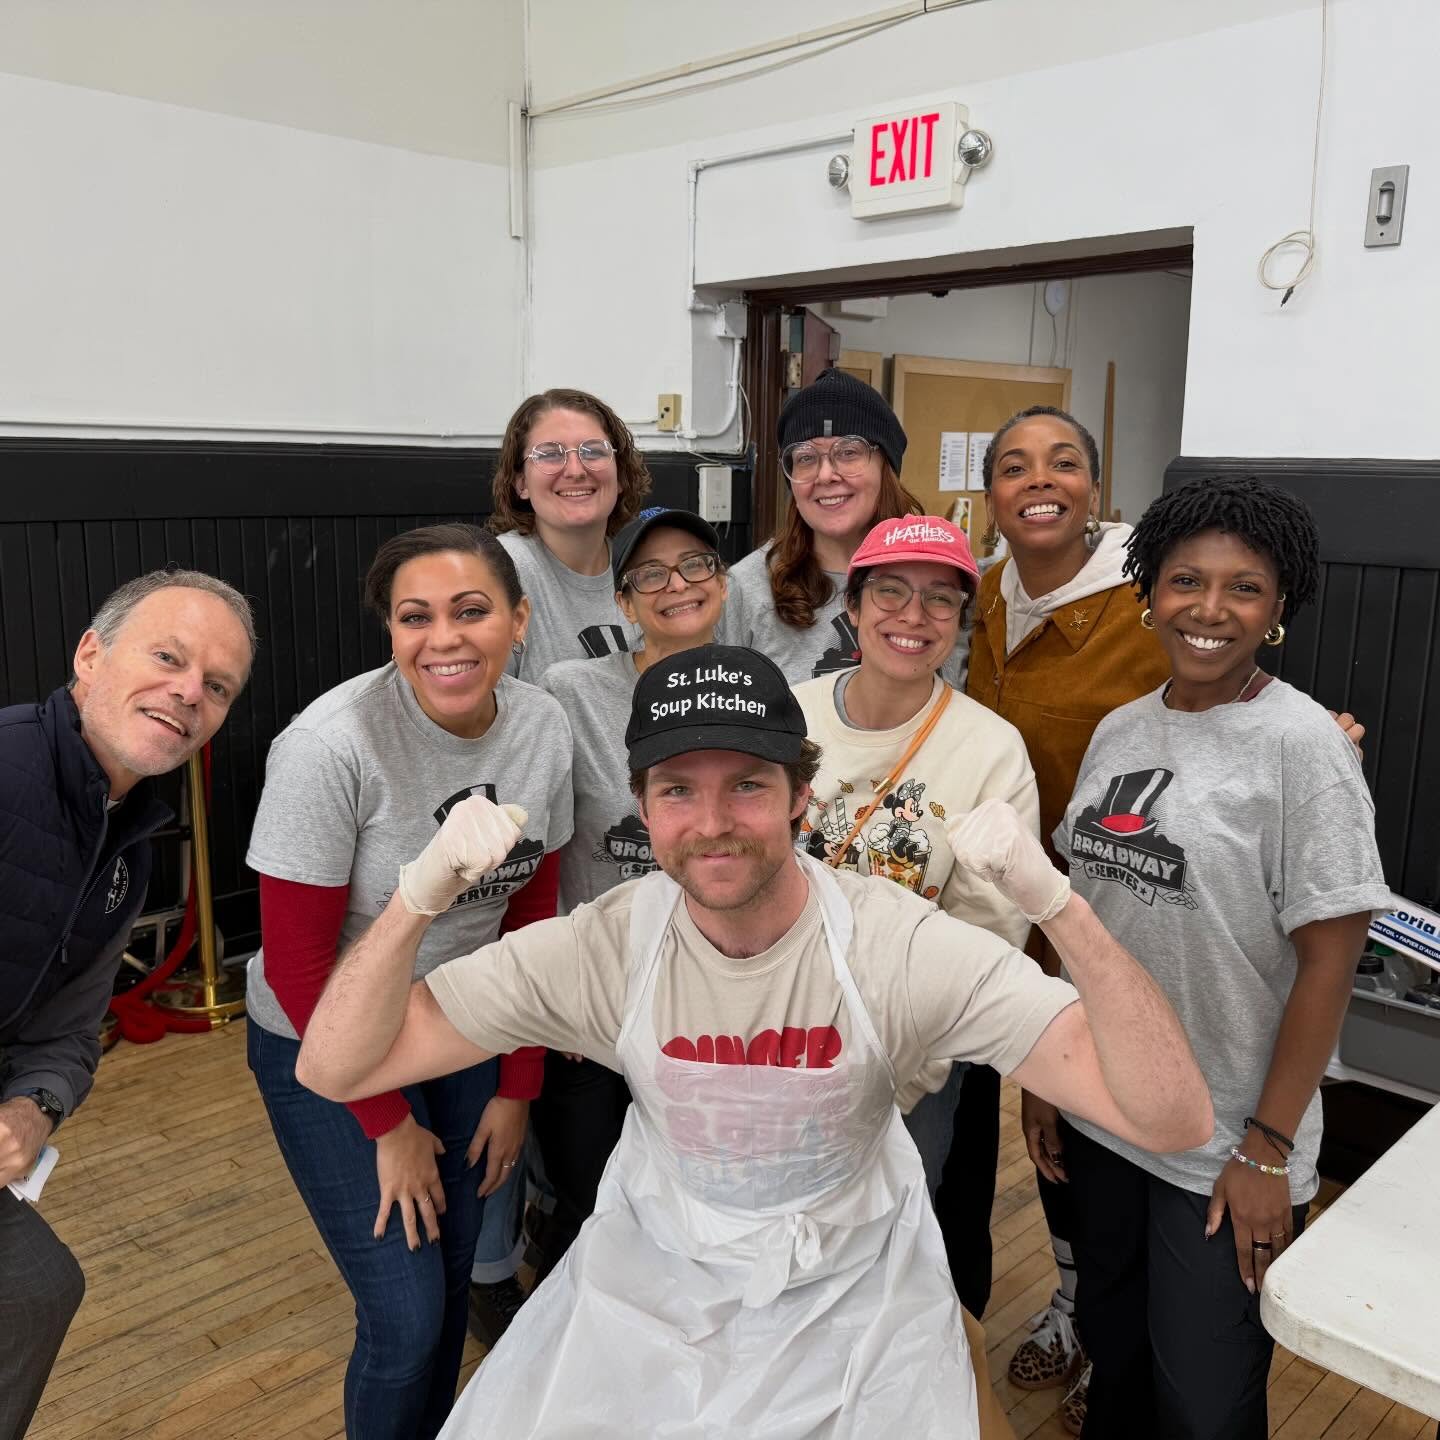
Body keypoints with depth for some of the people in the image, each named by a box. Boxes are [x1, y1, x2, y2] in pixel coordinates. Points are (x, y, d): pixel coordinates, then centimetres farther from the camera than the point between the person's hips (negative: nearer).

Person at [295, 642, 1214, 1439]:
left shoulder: (901, 946, -28)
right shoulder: (603, 949, -22)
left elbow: (1175, 1122, -33)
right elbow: (338, 1071, -20)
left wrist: (1057, 904, -48)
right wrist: (420, 897, -37)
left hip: (857, 1296, -1)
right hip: (652, 1279, 2)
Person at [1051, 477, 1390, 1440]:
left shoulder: (1301, 745, -14)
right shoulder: (1120, 730, 2)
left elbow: (1329, 960, -14)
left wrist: (1267, 1149, -13)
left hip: (1224, 1154, -5)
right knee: (1114, 1359, 21)